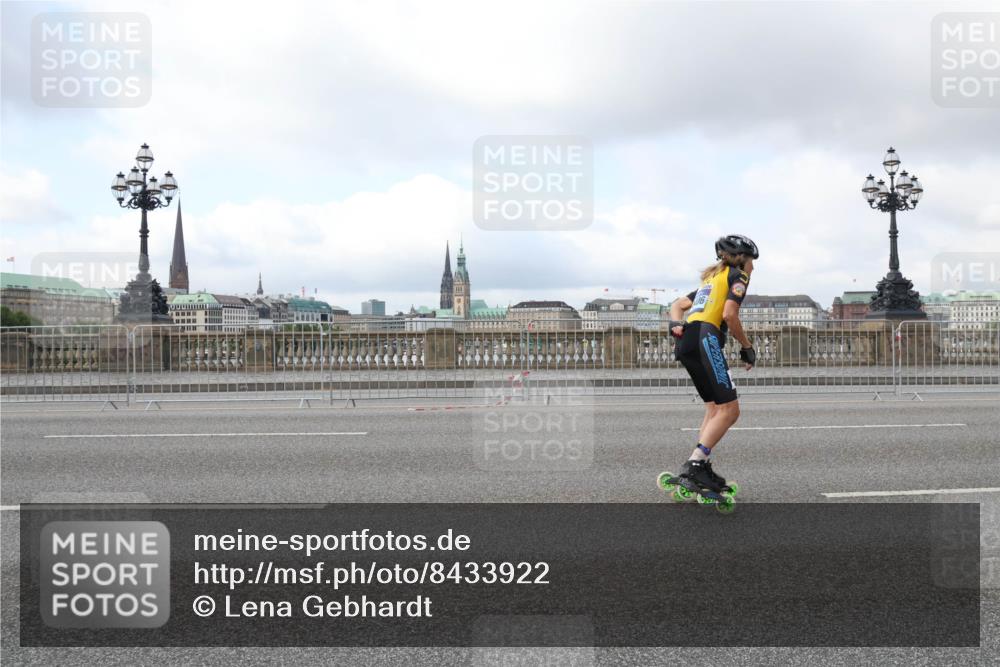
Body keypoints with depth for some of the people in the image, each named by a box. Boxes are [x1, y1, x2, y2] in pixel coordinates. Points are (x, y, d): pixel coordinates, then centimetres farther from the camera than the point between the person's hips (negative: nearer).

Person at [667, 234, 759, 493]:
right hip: (705, 339, -9)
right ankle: (694, 464, -18)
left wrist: (676, 324, 7)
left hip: (686, 342, 9)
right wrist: (747, 347, 2)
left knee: (715, 408, 14)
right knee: (729, 410, -8)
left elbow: (678, 305, 26)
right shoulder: (738, 276, 7)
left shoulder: (712, 278, 32)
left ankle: (702, 468, 8)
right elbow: (729, 315, -9)